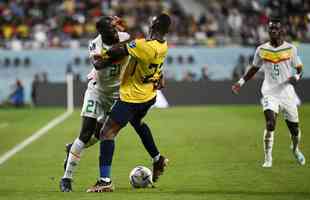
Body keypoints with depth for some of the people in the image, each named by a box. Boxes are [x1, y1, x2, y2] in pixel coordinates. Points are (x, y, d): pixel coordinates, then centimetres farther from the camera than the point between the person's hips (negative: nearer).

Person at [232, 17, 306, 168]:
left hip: (287, 93, 1)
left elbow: (299, 69, 6)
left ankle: (296, 150, 41)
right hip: (270, 93, -1)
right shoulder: (262, 50, 1)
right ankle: (268, 158, -12)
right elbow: (254, 69, 15)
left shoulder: (290, 49, -1)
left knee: (294, 128, 9)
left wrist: (296, 77, -16)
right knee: (270, 124, -21)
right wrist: (241, 82, 7)